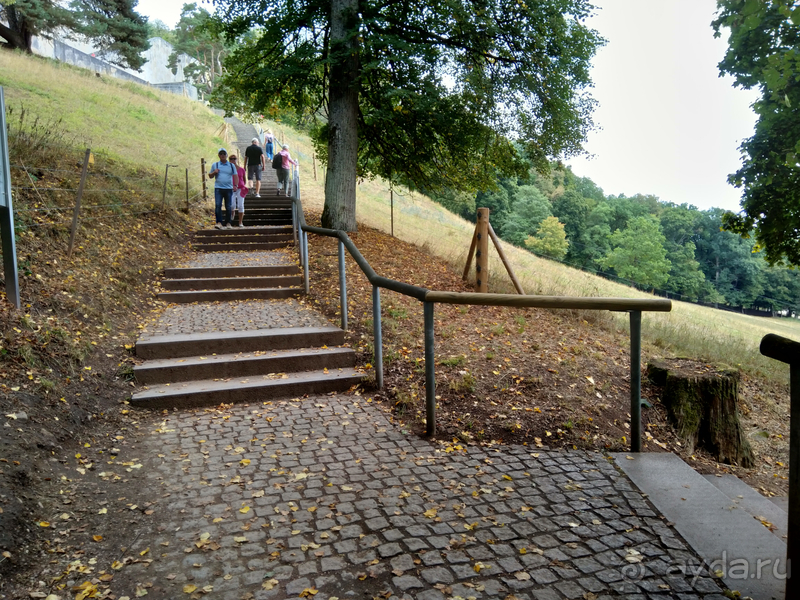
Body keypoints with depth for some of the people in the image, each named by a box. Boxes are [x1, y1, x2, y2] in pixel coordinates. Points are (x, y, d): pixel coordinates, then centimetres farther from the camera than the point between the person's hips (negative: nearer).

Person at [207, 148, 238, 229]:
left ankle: (228, 223, 12)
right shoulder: (215, 165, 10)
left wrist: (236, 185, -7)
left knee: (228, 207, 4)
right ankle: (219, 222, -13)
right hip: (218, 188, -1)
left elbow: (235, 176, 8)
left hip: (228, 189, 1)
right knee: (218, 205, -12)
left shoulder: (231, 165, 11)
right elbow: (210, 176, 15)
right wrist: (214, 172, -6)